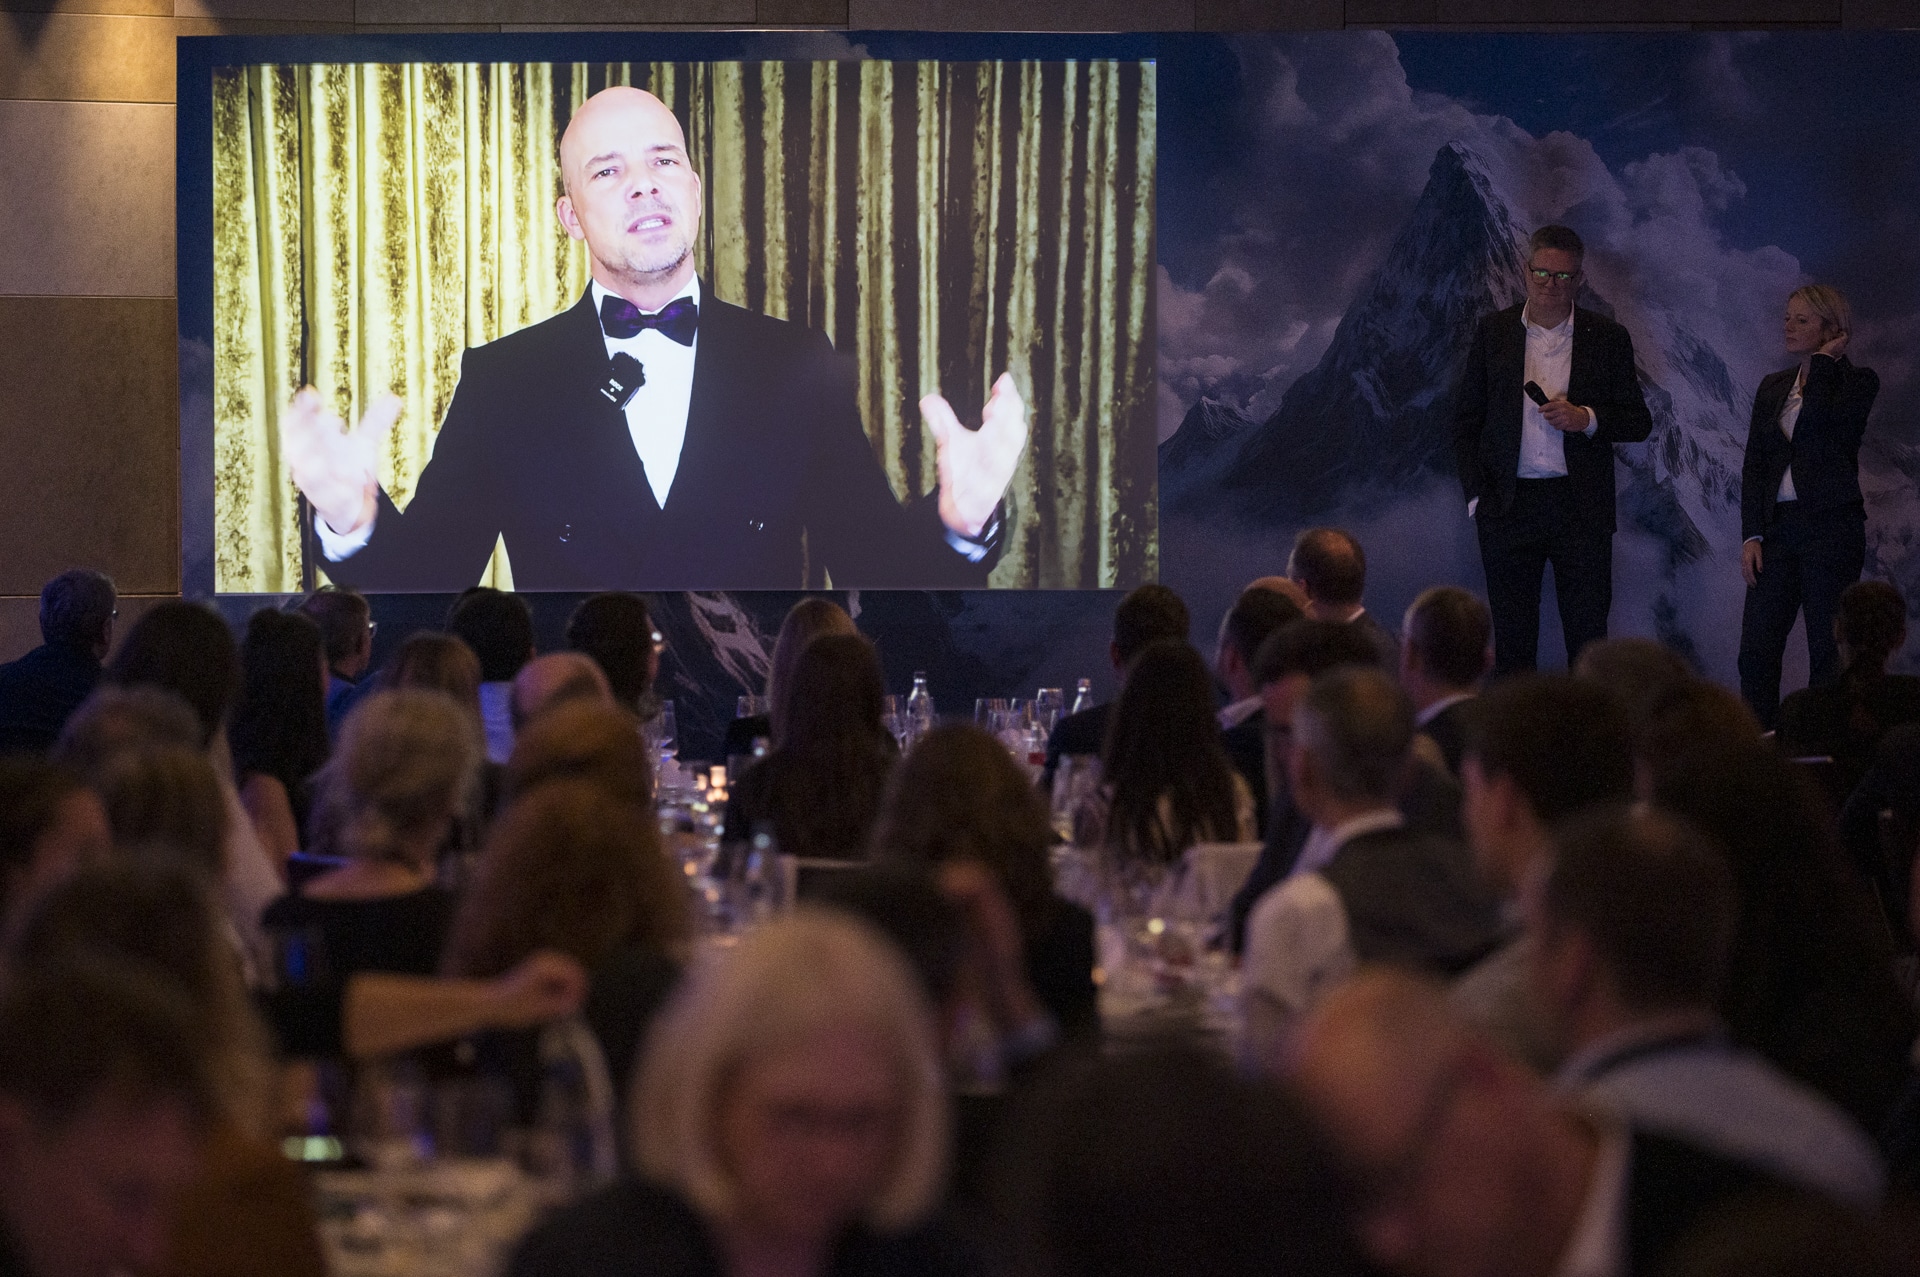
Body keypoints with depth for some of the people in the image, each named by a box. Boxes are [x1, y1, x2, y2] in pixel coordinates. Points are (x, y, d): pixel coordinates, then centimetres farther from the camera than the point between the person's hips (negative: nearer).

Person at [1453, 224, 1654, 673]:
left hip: (1580, 506, -1)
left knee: (1588, 632, -2)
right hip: (1509, 504, 1)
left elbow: (1639, 422, 7)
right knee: (1512, 636, 3)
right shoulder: (1493, 332, 7)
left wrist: (1588, 419, -13)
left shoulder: (1607, 338, 5)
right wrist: (1475, 493, -1)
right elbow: (1465, 419, 9)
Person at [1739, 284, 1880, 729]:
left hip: (1831, 526, -5)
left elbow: (1819, 423, -21)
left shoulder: (1857, 382, -2)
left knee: (1828, 653, -3)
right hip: (1778, 528, 6)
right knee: (1756, 653, -2)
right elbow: (1753, 465, 12)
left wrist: (1823, 361, -8)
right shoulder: (1773, 386, 15)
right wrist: (1751, 535, 2)